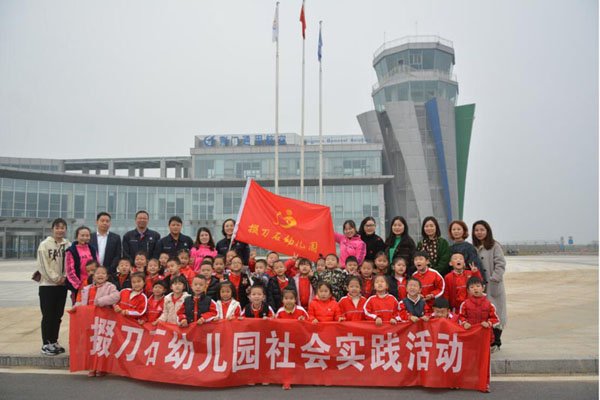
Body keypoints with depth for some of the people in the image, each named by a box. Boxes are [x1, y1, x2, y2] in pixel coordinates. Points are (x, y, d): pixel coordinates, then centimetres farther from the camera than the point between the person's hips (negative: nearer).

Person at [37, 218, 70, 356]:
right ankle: (46, 344, 8)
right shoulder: (45, 244, -5)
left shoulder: (68, 245, 4)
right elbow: (44, 265, -8)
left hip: (62, 285, 4)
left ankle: (54, 342, 21)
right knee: (48, 315, -1)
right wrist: (56, 278, -10)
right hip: (47, 284, -4)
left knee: (58, 315, 10)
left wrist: (64, 278, -8)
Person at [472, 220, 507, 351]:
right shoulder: (473, 247, 12)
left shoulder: (494, 246, -4)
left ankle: (495, 342, 11)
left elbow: (500, 264, -9)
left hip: (492, 286, -5)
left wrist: (494, 279, -16)